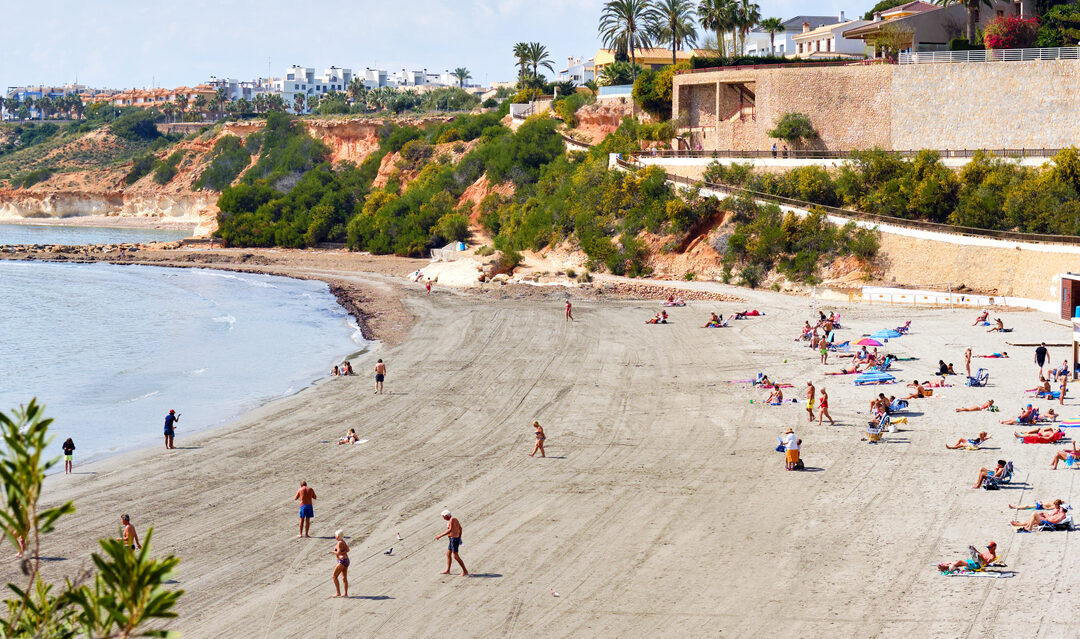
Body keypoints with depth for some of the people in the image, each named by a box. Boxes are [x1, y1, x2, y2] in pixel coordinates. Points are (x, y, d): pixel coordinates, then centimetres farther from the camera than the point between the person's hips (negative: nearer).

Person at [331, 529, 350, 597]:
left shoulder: (339, 543, -17)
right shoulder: (343, 541, 11)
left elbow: (338, 553, -20)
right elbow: (347, 550, 17)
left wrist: (333, 551, -3)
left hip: (342, 561, -10)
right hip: (346, 560, 10)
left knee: (334, 577, -5)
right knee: (344, 578, 11)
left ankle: (338, 593, -6)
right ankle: (346, 593, 11)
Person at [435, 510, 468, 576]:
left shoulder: (452, 519, -19)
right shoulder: (455, 519, 11)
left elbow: (450, 530, -27)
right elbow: (460, 528, 20)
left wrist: (440, 536, -23)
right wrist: (459, 538, 28)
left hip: (454, 540, -10)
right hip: (453, 539, 10)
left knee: (455, 556, -8)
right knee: (448, 554, 19)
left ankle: (465, 571, -6)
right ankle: (447, 570, 29)